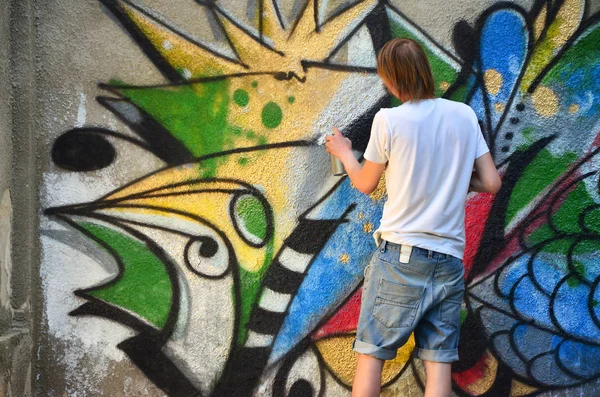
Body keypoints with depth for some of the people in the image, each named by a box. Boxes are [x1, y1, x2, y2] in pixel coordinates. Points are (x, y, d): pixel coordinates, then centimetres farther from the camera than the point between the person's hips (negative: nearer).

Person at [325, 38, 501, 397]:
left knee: (371, 356, 4)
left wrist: (344, 152, 24)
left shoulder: (388, 120, -7)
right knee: (439, 362, 4)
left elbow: (366, 184, 6)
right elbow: (492, 182, 5)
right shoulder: (464, 115, 4)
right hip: (449, 260, 4)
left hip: (400, 255, -3)